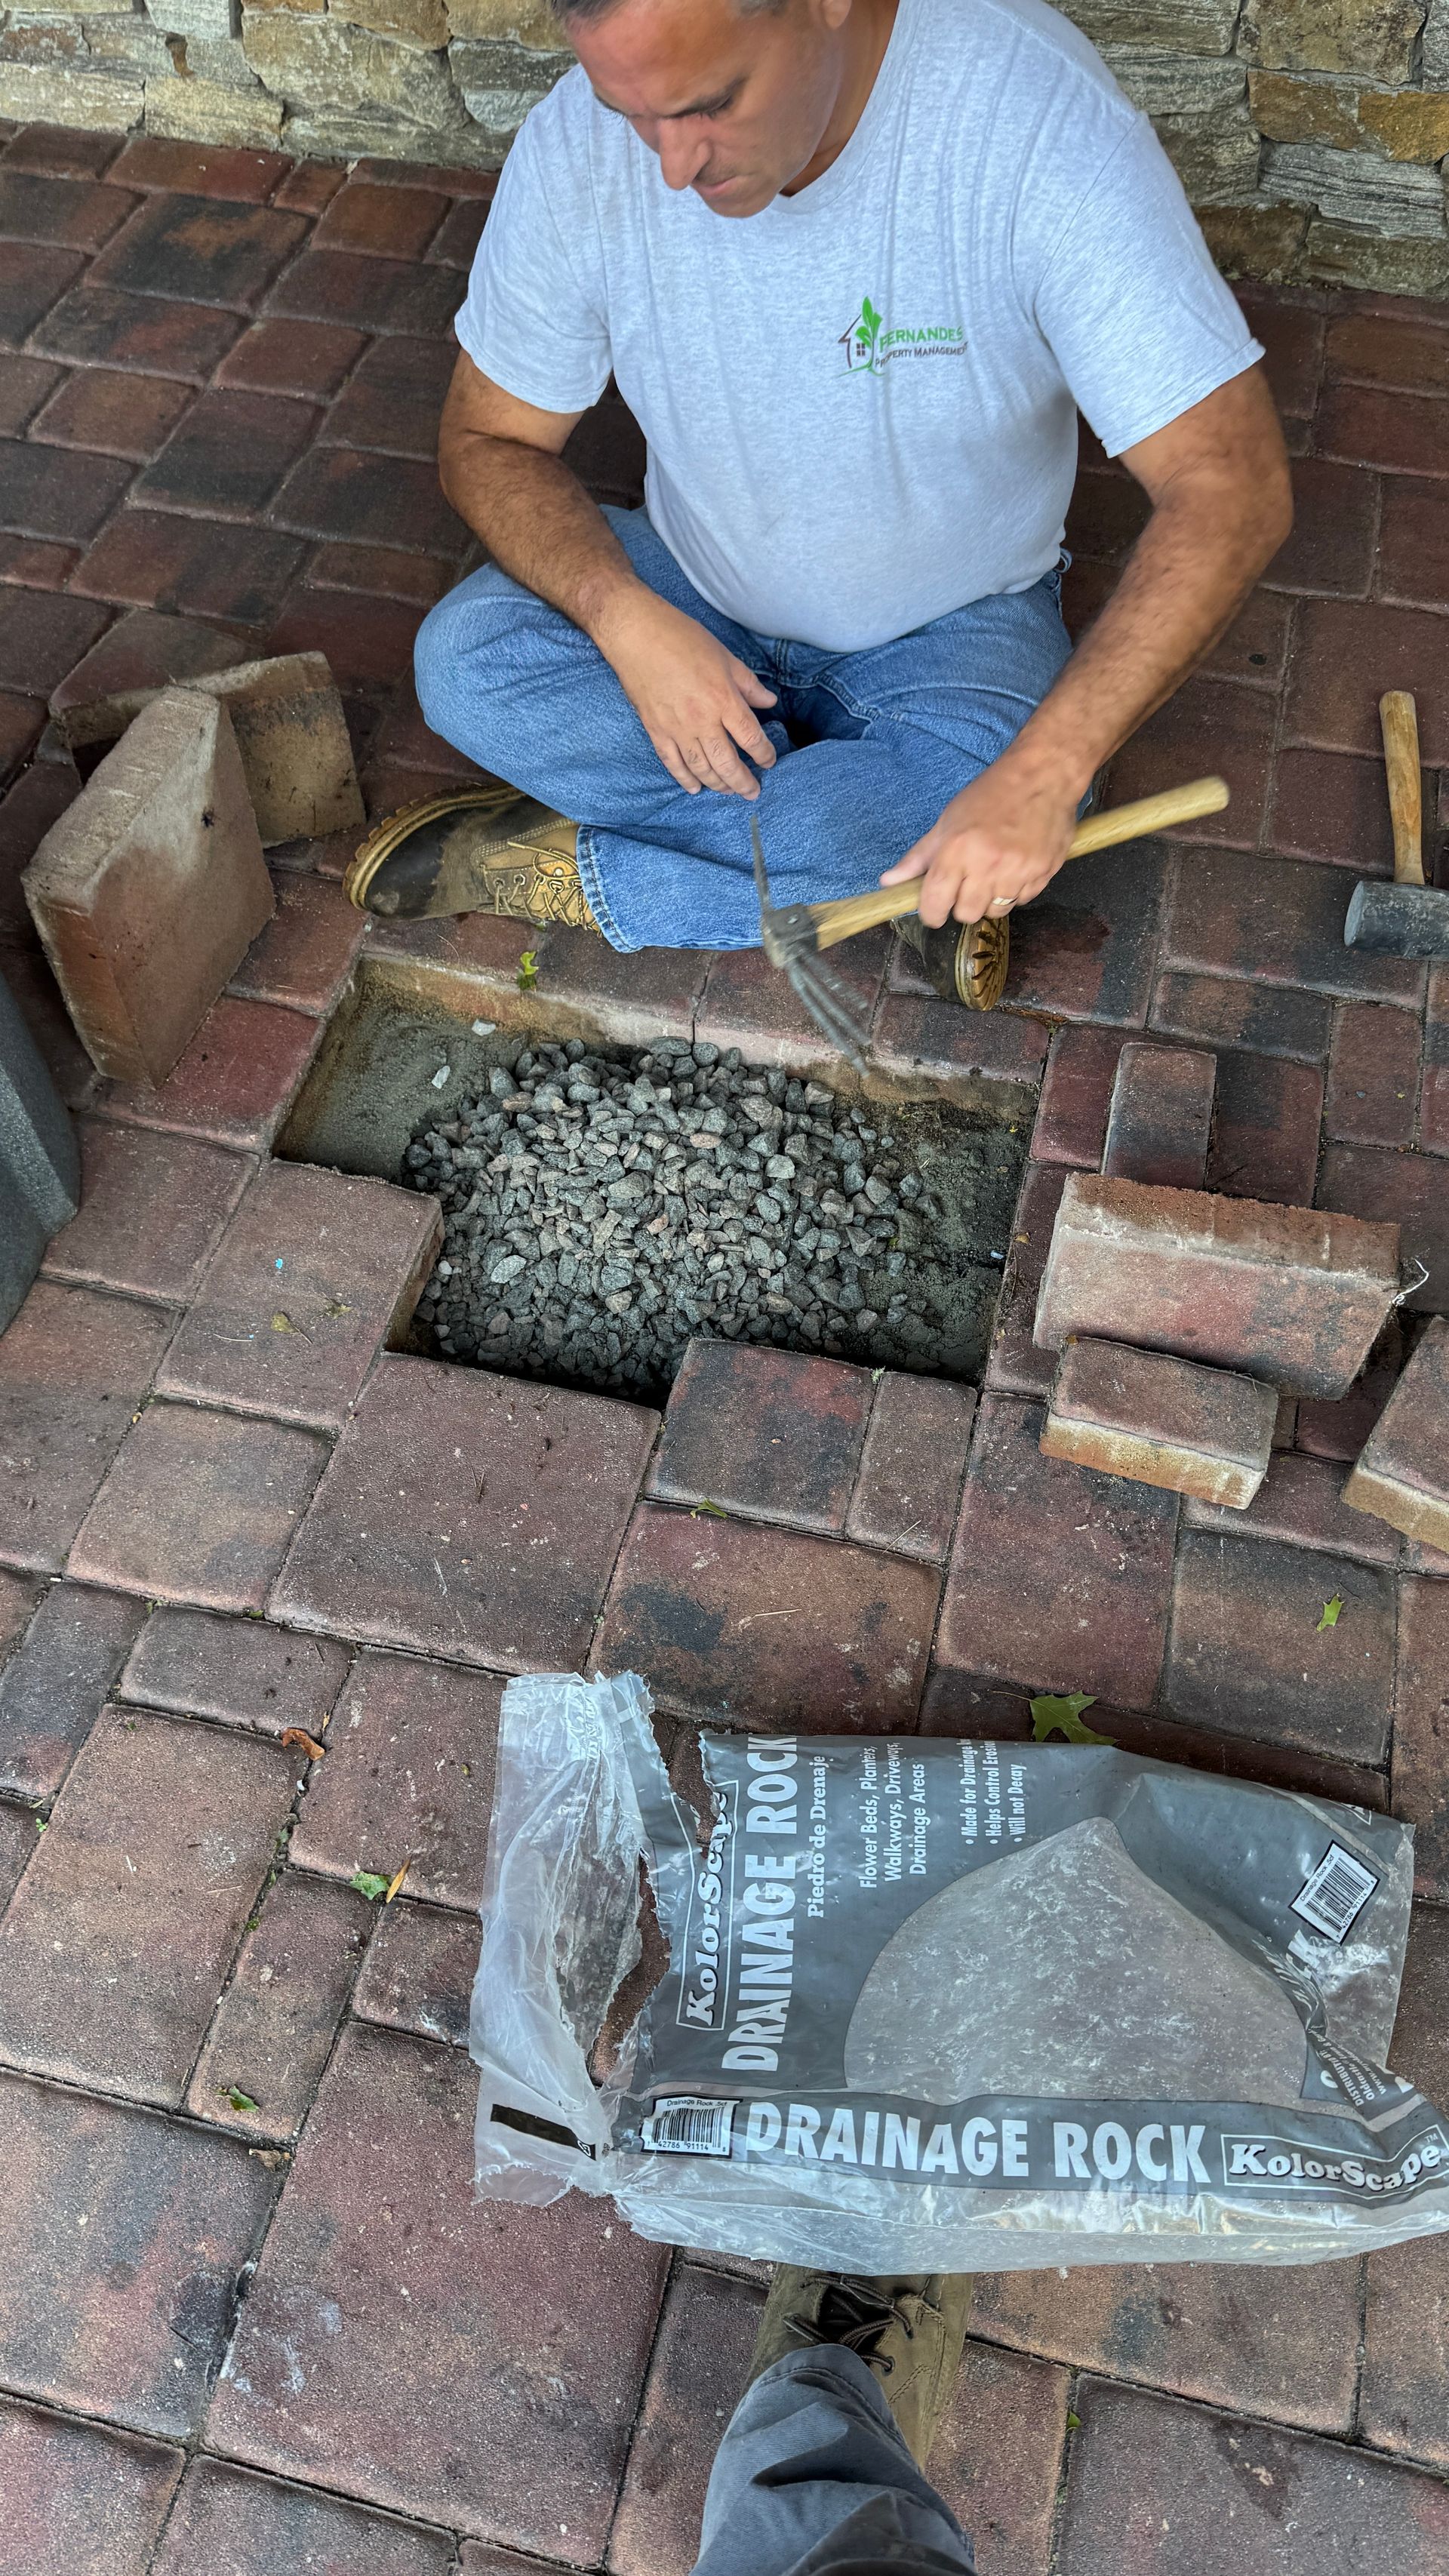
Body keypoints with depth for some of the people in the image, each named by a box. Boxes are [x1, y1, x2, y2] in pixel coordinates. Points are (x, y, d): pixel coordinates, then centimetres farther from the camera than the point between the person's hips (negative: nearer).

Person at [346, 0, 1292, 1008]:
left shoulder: (1041, 116, -28)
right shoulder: (577, 146, -18)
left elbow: (1231, 485, -30)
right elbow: (488, 441, -7)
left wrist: (1043, 772, -41)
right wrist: (626, 619, -27)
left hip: (947, 624, -2)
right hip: (689, 598, 3)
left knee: (1003, 842, -34)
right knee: (464, 661, -24)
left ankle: (567, 868, -13)